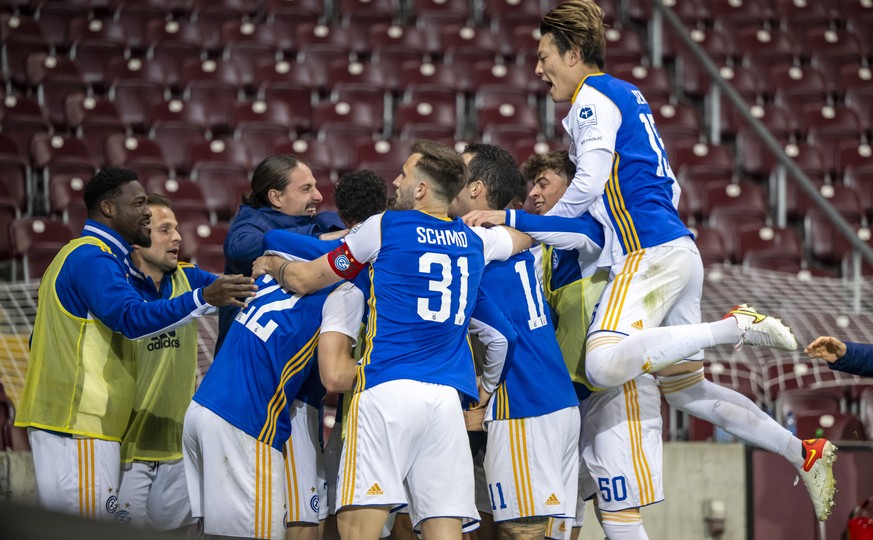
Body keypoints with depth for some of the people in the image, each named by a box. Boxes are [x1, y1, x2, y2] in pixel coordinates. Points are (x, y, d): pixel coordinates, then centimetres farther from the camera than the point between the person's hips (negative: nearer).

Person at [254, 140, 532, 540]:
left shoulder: (385, 227, 4)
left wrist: (271, 265, 33)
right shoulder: (475, 240, 17)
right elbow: (524, 238, 42)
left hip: (388, 388, -5)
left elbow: (305, 280, 14)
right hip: (448, 396, 5)